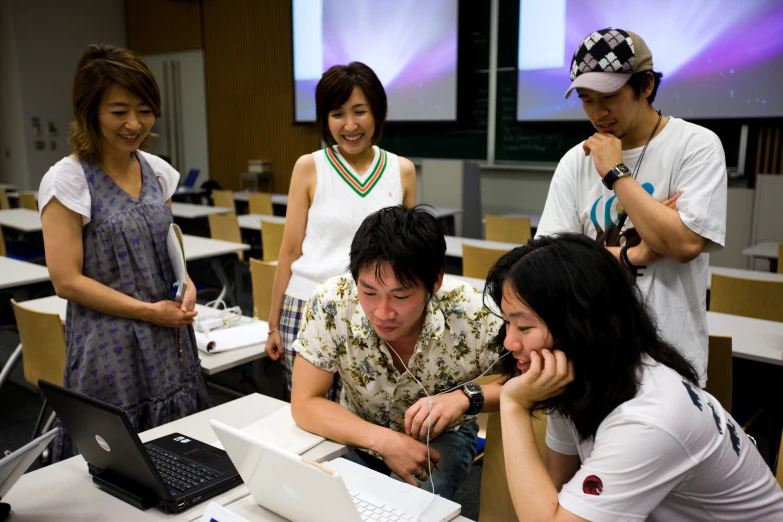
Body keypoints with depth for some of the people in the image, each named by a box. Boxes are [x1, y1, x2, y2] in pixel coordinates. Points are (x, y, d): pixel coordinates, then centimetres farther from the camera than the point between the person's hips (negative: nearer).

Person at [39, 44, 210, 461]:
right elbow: (67, 281, -13)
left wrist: (187, 286, -4)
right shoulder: (67, 181, -11)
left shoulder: (158, 171, 5)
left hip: (170, 345, 5)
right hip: (110, 352, -5)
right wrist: (148, 311, -15)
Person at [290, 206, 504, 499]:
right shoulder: (330, 304, -28)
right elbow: (305, 404, -20)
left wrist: (466, 397, -35)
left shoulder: (472, 315, -30)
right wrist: (384, 441, -33)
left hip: (442, 435, 0)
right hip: (361, 432, 1)